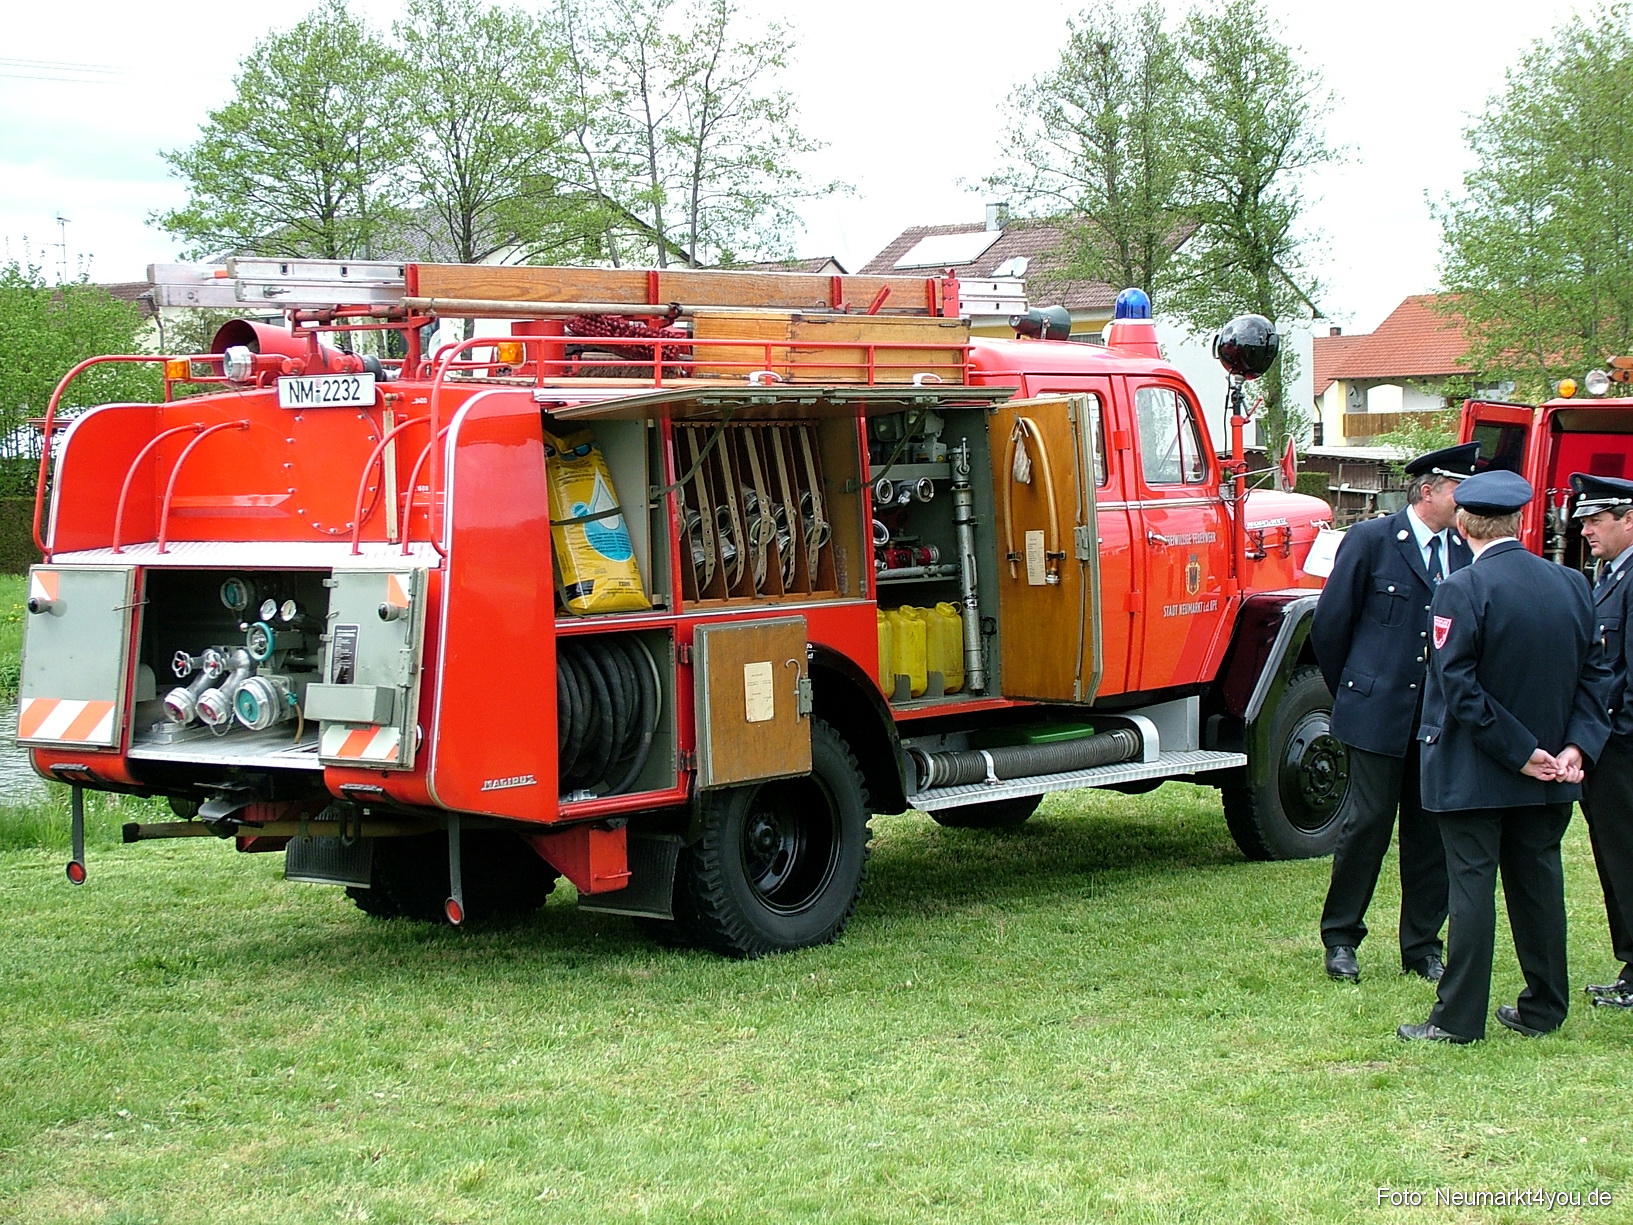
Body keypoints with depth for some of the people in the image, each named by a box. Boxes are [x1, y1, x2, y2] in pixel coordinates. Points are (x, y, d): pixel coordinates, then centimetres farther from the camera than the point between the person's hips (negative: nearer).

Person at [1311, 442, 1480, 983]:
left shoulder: (1465, 551, 7)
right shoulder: (1371, 540, -5)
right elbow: (1330, 625, 0)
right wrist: (1352, 693, 6)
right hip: (1380, 713, -4)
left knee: (1432, 832, 8)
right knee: (1368, 824, 0)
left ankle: (1422, 947, 19)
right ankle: (1340, 939, 14)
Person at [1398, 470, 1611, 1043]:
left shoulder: (1462, 590, -16)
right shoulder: (1572, 584, 2)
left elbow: (1459, 688, -19)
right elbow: (1594, 674, 3)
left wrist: (1520, 752, -14)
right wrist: (1575, 746, -4)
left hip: (1474, 771, -5)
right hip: (1550, 778, 5)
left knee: (1472, 884, 0)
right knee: (1539, 882, 14)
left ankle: (1458, 1019, 4)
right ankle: (1543, 1010, 22)